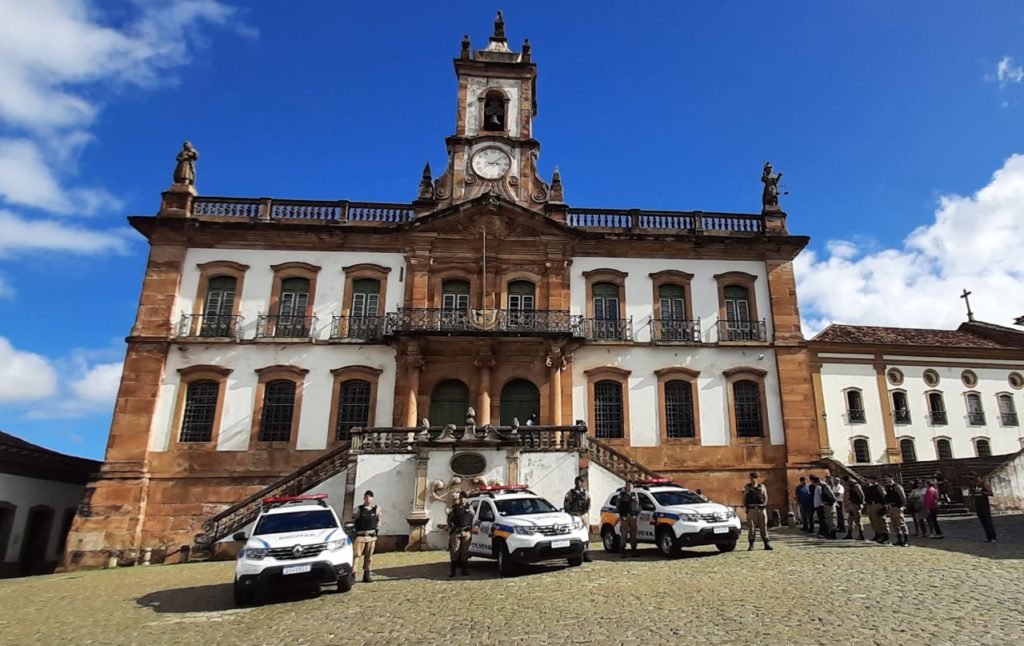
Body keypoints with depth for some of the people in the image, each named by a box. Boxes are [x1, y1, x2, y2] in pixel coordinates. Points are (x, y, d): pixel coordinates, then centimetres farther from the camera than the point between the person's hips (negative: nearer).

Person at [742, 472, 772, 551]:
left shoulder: (762, 487, 14)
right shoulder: (747, 487, 11)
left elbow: (765, 497, 13)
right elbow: (744, 498, 10)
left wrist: (765, 504, -3)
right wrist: (745, 506, -3)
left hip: (761, 508, 1)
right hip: (751, 509, -1)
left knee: (763, 527, 2)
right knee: (751, 527, -3)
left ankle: (766, 544, 9)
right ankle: (751, 545, 3)